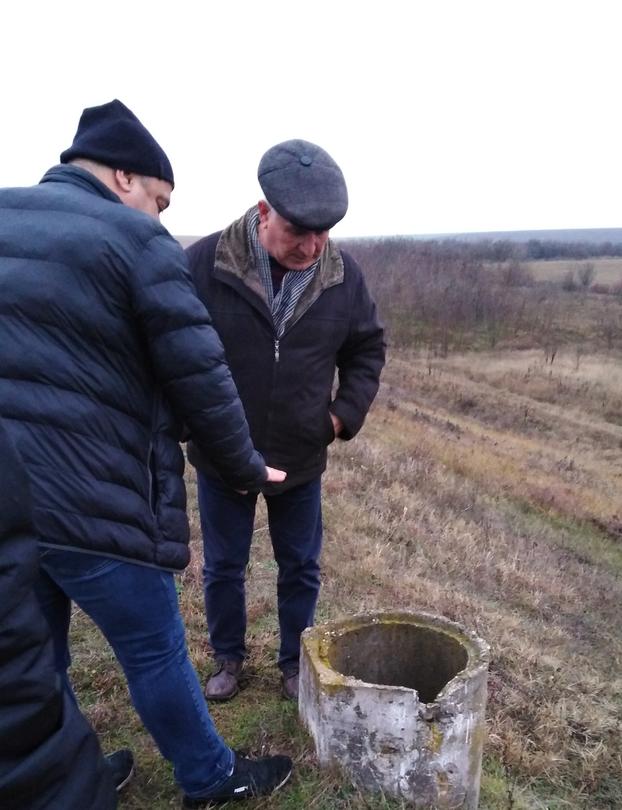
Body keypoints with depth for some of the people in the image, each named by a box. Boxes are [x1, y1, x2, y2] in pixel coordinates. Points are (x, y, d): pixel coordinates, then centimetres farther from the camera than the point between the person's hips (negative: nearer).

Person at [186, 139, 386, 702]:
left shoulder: (344, 274, -8)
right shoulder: (204, 264, -17)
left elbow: (368, 347, 6)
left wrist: (347, 412, -4)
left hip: (303, 457, 2)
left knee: (301, 568, 15)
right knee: (223, 567, 16)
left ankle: (295, 663, 39)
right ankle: (229, 658, 40)